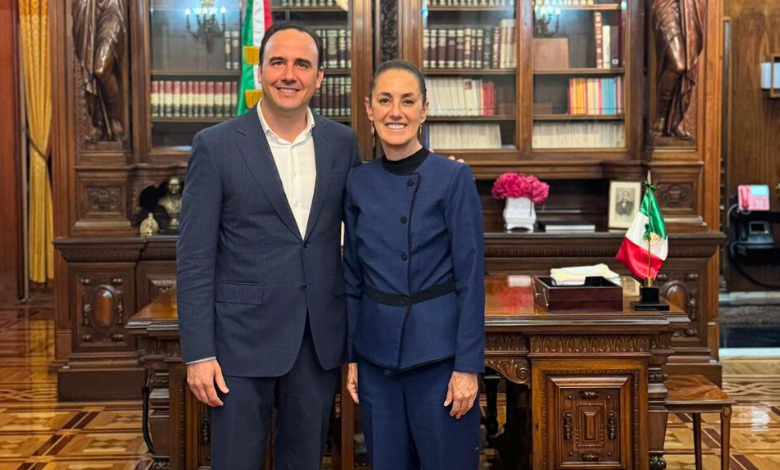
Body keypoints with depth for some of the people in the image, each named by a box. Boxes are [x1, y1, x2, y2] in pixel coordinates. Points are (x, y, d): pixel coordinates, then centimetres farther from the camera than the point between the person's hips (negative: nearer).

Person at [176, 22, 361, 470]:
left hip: (320, 342, 3)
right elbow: (195, 259, -7)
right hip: (243, 340, -3)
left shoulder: (343, 142, 4)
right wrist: (198, 353, -10)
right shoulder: (216, 146, -6)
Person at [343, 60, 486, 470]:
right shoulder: (358, 183, 5)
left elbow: (471, 277, -9)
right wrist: (351, 356, 8)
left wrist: (469, 365, -12)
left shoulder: (454, 178, -8)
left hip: (438, 352, -4)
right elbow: (353, 278, 10)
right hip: (376, 352, 4)